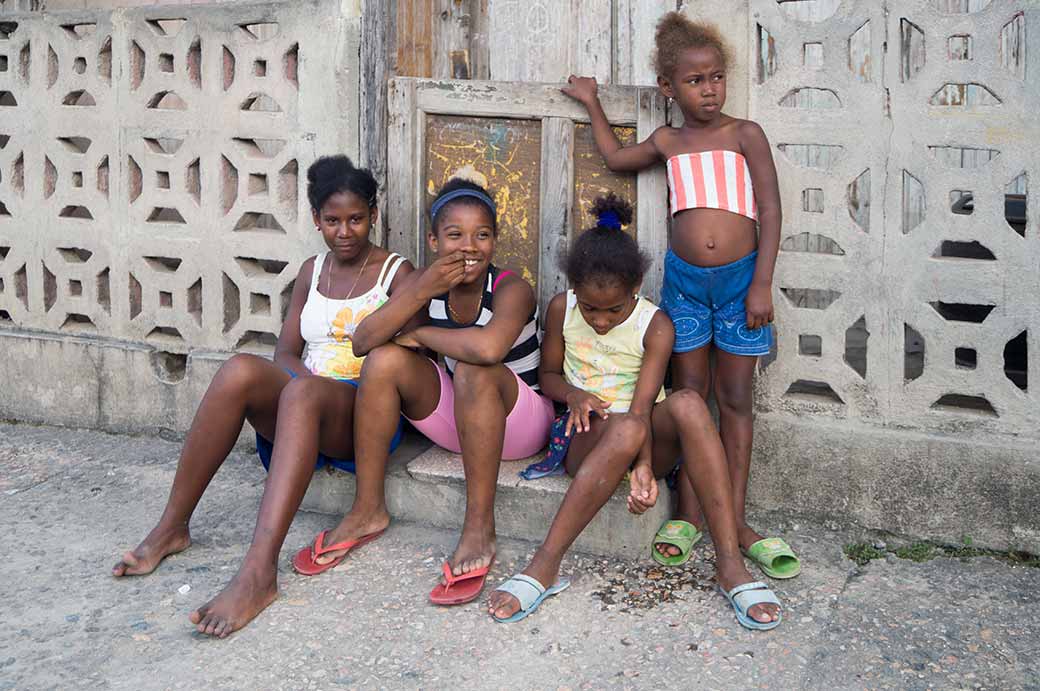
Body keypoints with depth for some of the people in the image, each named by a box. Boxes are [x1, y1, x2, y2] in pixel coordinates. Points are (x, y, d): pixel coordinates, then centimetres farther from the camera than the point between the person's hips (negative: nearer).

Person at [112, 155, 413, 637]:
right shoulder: (313, 270, 20)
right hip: (296, 396, 4)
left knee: (302, 394, -40)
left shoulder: (396, 272, 6)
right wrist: (309, 379, -9)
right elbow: (286, 351, 15)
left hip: (365, 413, -4)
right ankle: (171, 528, -24)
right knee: (240, 370, -30)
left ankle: (259, 573, -53)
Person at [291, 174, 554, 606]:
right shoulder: (426, 283, -6)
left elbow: (488, 347, -45)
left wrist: (420, 334, -26)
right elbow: (363, 342, -18)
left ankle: (479, 529, -30)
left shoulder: (511, 290, -21)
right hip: (457, 420, 5)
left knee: (472, 369, -35)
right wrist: (423, 291, -30)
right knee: (385, 361, -17)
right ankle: (367, 510, -6)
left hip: (518, 422, -5)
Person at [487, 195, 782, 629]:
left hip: (649, 434, 0)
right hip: (587, 433, 0)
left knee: (687, 404, -36)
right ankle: (546, 565, -41)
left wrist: (643, 466, -36)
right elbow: (548, 374, 11)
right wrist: (573, 394, -14)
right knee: (625, 429, -40)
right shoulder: (562, 309, -1)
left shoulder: (656, 326, -9)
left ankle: (729, 563, -39)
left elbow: (642, 406, -17)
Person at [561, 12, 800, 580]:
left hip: (739, 277, -3)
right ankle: (688, 515, 12)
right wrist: (591, 103, 31)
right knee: (687, 396, 5)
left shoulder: (745, 135, -2)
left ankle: (735, 520, 9)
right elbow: (616, 157, 29)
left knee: (735, 400, 4)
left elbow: (770, 212, -6)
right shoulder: (667, 143, 9)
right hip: (684, 278, 3)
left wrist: (761, 284, -13)